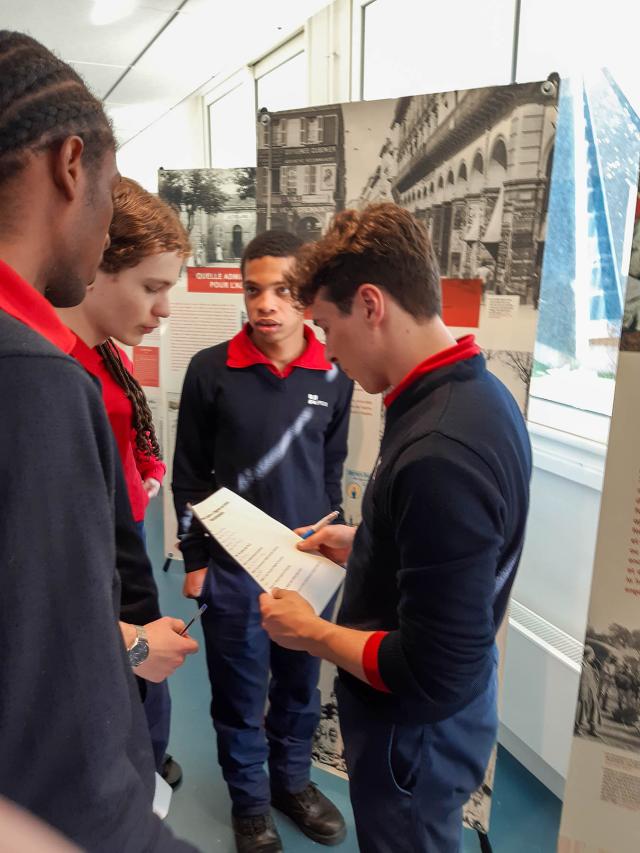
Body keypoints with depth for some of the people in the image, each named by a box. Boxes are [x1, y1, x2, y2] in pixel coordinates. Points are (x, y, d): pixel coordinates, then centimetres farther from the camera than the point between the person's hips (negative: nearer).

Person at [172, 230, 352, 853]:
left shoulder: (333, 376, -2)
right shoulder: (210, 370, -9)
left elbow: (331, 470, 8)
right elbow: (190, 474, -2)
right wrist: (194, 559, -1)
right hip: (234, 565, -2)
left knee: (300, 688, 19)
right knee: (240, 695, 15)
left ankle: (292, 782, 44)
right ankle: (250, 802, 39)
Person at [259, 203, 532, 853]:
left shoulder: (438, 452, -34)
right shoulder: (478, 392, -4)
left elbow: (435, 676, -29)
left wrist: (312, 634, -16)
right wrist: (364, 547, 7)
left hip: (415, 733, -8)